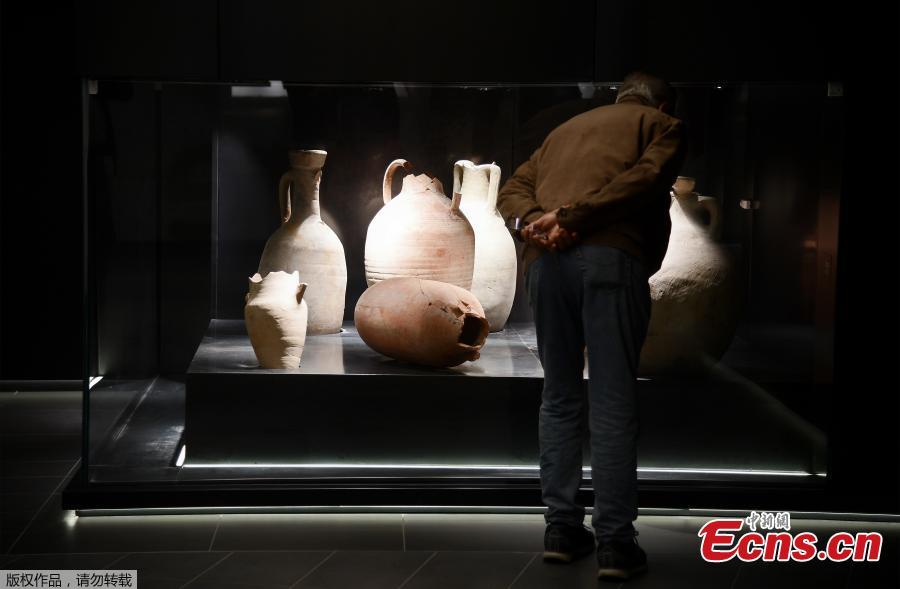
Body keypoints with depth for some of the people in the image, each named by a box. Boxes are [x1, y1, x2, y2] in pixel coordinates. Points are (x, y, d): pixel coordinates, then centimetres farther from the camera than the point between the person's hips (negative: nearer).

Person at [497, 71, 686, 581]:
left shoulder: (566, 129, 33)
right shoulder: (664, 125, 17)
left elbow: (513, 190, 19)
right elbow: (646, 178, -4)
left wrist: (532, 221, -1)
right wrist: (571, 218, -9)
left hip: (546, 259, 5)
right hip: (610, 256, -4)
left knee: (561, 398, 13)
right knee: (614, 403, -3)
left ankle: (562, 528, 13)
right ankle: (615, 542, -4)